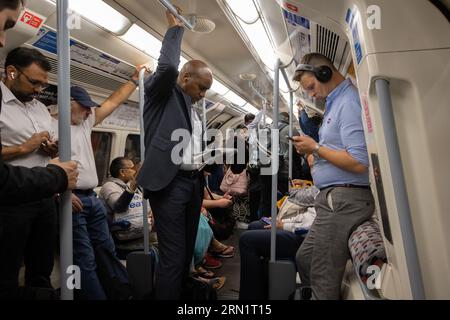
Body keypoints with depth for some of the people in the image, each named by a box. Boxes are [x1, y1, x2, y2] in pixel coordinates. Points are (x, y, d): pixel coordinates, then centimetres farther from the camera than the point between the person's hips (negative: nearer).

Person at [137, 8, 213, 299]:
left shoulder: (194, 111, 20)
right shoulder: (162, 95, 0)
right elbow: (167, 66, -20)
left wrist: (207, 162, 12)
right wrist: (176, 27, -6)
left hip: (193, 183, 8)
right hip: (169, 183, -8)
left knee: (187, 253, 14)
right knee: (172, 257, -5)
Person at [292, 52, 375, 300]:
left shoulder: (349, 102, -13)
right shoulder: (336, 102, 17)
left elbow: (359, 163, -22)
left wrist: (316, 148, -12)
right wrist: (313, 151, 6)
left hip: (343, 198, -10)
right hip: (334, 196, 10)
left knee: (323, 278, -2)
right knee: (304, 258, 19)